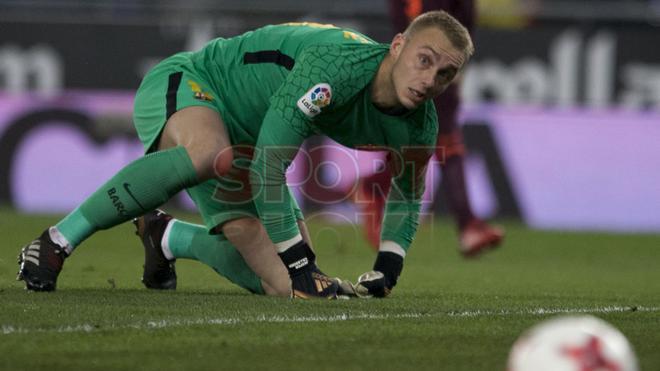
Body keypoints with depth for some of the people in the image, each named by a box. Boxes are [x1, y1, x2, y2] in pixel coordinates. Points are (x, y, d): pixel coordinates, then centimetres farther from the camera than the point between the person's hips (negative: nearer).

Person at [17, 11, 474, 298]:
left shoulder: (418, 127, -10)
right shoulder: (337, 62, -35)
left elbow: (408, 195, 14)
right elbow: (268, 164, -36)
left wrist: (389, 265, -2)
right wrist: (298, 259, -33)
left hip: (245, 139, 8)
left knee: (282, 283, -2)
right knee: (209, 154, -44)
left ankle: (168, 238, 26)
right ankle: (58, 241, -33)